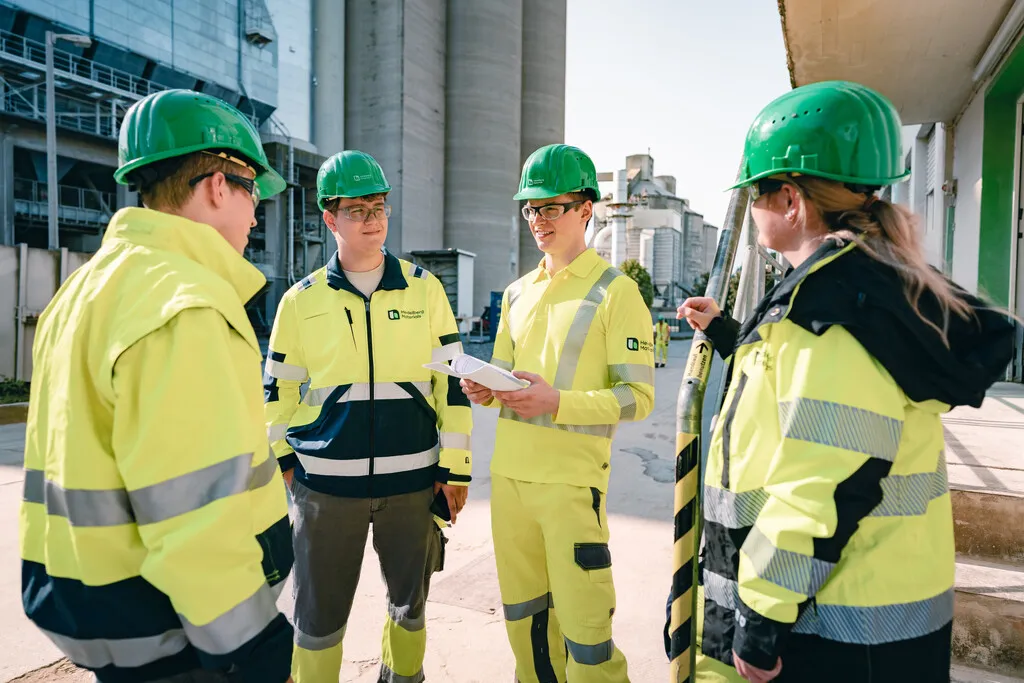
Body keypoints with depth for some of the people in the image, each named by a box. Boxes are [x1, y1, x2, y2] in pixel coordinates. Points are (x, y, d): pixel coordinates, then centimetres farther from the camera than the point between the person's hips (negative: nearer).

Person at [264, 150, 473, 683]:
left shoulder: (424, 288, 1)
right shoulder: (302, 300, 2)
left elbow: (452, 381, 1)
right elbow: (278, 389, 10)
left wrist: (454, 469, 0)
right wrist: (282, 460, 5)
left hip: (413, 478, 1)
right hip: (325, 482, 0)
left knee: (410, 598, 19)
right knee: (319, 612, 10)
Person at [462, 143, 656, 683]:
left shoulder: (616, 291, -6)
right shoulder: (518, 293, 13)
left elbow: (638, 396, -10)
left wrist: (557, 402, -23)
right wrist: (484, 392, -3)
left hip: (571, 479, -6)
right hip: (509, 473, 6)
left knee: (583, 630, 1)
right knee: (523, 616, 18)